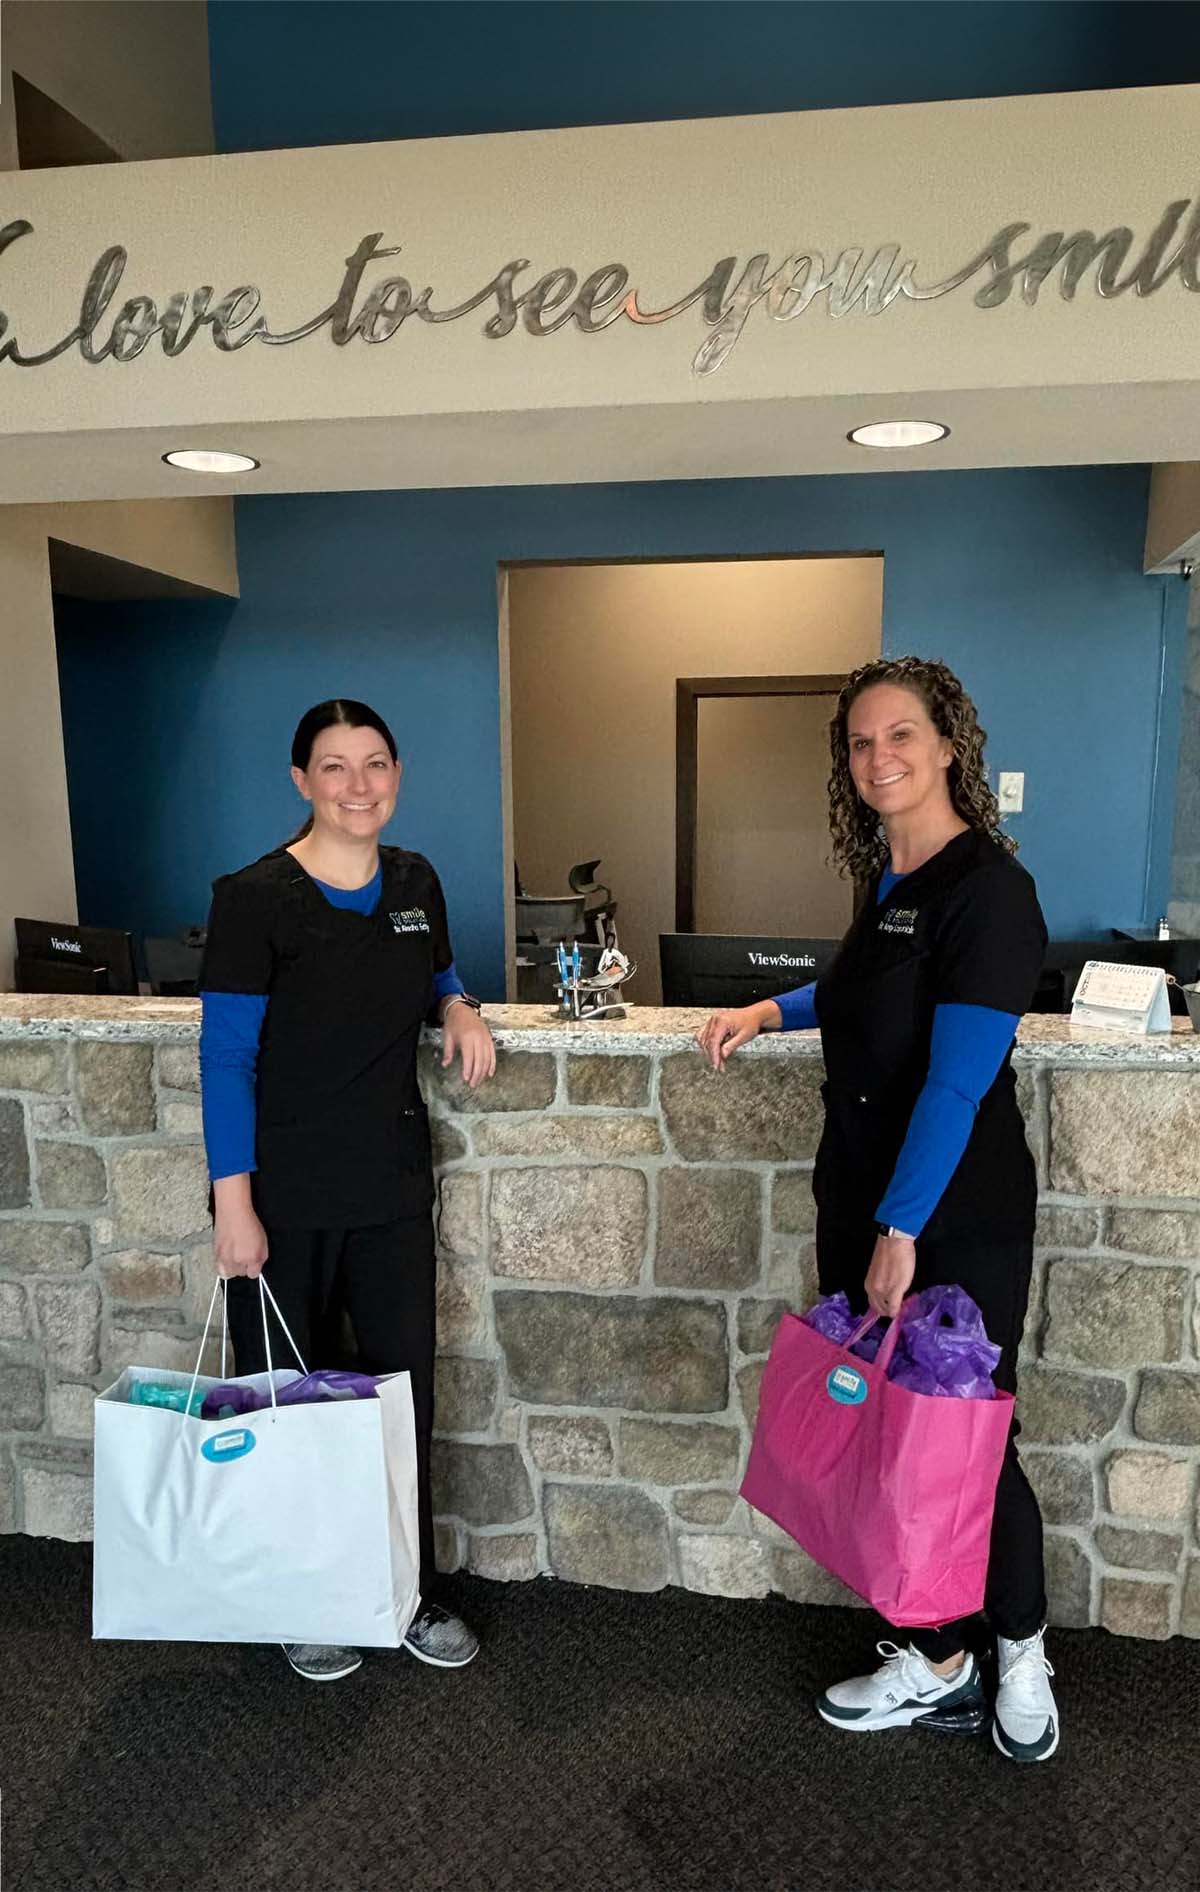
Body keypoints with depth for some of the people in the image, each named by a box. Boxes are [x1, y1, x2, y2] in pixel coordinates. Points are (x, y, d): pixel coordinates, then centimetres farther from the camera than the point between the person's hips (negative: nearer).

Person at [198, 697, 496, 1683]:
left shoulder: (416, 883, 3)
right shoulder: (256, 897, -12)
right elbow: (225, 1057, -11)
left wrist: (458, 1006, -3)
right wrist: (234, 1202, -14)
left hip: (392, 1184, 4)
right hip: (285, 1192, -4)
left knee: (404, 1388, 11)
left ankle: (412, 1594, 32)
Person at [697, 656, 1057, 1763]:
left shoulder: (987, 887, -17)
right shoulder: (887, 880, 8)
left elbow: (956, 1081, -22)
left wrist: (902, 1230, -22)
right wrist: (771, 1011, 14)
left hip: (957, 1221, -7)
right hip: (863, 1201, 8)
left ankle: (1021, 1648, 37)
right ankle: (938, 1666, 32)